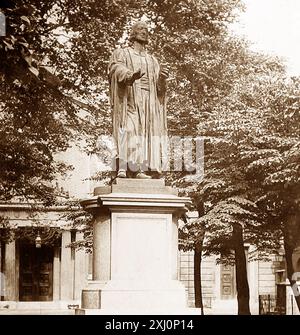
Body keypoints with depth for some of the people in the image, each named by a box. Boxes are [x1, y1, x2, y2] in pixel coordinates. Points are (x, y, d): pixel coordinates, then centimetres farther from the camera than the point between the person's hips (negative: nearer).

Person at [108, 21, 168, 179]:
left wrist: (162, 77, -10)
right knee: (128, 130, -18)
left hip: (149, 101, 5)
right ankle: (122, 168, -27)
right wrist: (130, 76, -32)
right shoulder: (121, 53, 12)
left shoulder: (152, 60, 25)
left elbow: (158, 85, 14)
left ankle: (141, 170, -13)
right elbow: (118, 69, -10)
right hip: (129, 99, -5)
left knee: (146, 133, -7)